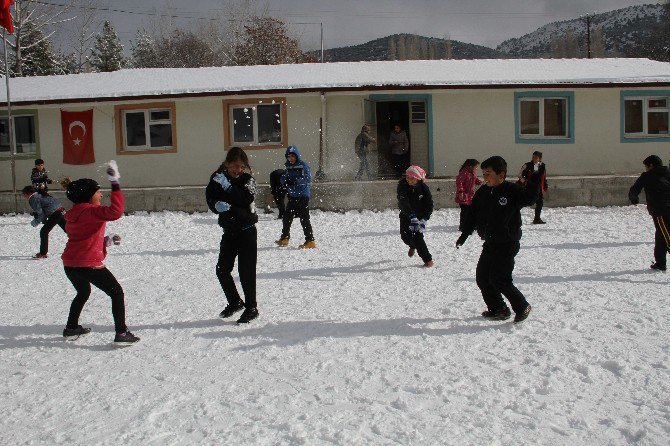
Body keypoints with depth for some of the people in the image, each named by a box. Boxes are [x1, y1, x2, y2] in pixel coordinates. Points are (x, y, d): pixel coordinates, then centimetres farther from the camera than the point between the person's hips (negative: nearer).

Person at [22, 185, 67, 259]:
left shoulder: (33, 199, -8)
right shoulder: (39, 195, 21)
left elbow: (40, 214, -11)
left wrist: (36, 222, 4)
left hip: (55, 214, -10)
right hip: (61, 211, 10)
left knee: (44, 231, -2)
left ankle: (43, 253, 2)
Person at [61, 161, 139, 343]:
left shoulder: (72, 215, 14)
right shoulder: (92, 211, -14)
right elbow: (115, 212, -31)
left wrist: (104, 241, 18)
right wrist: (115, 186, -28)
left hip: (69, 264, 9)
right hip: (89, 264, -9)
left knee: (83, 293, 33)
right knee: (116, 293, 2)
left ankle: (71, 328, 40)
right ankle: (121, 334, -4)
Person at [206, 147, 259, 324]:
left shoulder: (248, 179, -8)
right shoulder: (217, 178, 1)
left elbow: (247, 199, -24)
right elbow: (210, 198, -1)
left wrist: (227, 185, -30)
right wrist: (218, 205, -23)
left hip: (246, 231, -5)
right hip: (229, 231, 5)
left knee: (246, 271, -4)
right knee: (222, 270, 9)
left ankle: (251, 308, 10)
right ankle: (235, 302, 30)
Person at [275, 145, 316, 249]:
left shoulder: (303, 165, -8)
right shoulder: (288, 166, 12)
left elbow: (308, 178, -17)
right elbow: (283, 178, 13)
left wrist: (295, 181, -28)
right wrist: (285, 180, -11)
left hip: (303, 195, -7)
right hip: (292, 196, 7)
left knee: (304, 218, -8)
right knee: (287, 216, 13)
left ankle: (310, 241, -4)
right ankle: (284, 238, 29)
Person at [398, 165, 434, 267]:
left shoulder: (423, 187, -18)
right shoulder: (402, 185, -21)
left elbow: (429, 205, -15)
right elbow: (403, 202, -33)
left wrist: (423, 220, -29)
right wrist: (412, 217, -45)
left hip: (420, 214, -2)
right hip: (406, 214, 2)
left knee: (417, 235, -16)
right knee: (405, 236, 1)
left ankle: (428, 260, -6)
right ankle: (413, 246, 39)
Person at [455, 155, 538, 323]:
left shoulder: (512, 191, -12)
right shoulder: (482, 193, 6)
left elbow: (528, 198, -21)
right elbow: (473, 215, 11)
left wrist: (534, 183, -34)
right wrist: (464, 235, 9)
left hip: (507, 244, -7)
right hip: (490, 244, 7)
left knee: (499, 279, -11)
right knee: (482, 277, 8)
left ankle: (522, 306, 9)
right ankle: (497, 309, 23)